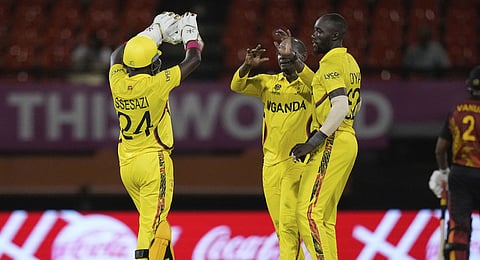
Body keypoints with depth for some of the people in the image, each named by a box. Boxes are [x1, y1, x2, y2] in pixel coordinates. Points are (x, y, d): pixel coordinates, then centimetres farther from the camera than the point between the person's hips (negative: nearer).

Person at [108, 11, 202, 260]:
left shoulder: (118, 81, -3)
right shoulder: (156, 84, -16)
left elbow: (117, 55, 21)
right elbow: (193, 60, -3)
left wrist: (156, 31, 25)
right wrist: (190, 32, 16)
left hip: (127, 164, 6)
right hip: (154, 163, -6)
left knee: (156, 224, 16)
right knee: (152, 226, -9)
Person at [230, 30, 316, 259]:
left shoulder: (309, 83, -1)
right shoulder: (268, 83, 12)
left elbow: (314, 82, -24)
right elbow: (237, 86, 2)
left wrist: (292, 56, -31)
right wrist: (247, 66, -17)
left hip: (298, 162, -5)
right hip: (271, 163, 5)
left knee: (289, 222, -13)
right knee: (280, 225, 8)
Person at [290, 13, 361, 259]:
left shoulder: (332, 62, -13)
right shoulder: (350, 62, 17)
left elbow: (340, 106, -25)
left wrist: (313, 143, -24)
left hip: (331, 146, -10)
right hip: (347, 140, 10)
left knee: (310, 213, -13)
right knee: (324, 216, 12)